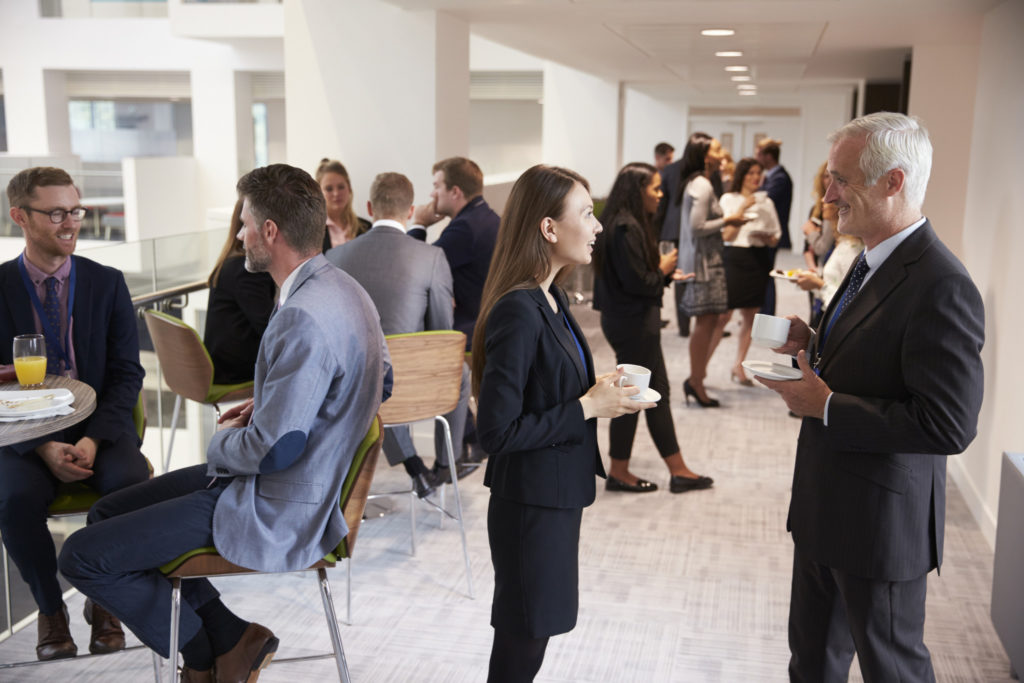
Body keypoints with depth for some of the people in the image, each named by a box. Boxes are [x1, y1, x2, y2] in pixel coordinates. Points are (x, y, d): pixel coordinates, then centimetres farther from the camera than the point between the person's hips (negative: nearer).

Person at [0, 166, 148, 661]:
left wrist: (93, 439, -14)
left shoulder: (107, 283, 5)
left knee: (132, 484, -29)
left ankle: (104, 601, -2)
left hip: (100, 427, 1)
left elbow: (128, 374, 2)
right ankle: (50, 609, -1)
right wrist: (43, 447, -17)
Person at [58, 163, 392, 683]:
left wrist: (222, 441, -4)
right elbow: (380, 379, 18)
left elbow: (274, 449, -28)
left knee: (82, 556, -5)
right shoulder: (342, 288, 4)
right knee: (107, 513, 18)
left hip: (276, 512, -10)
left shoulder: (304, 318, -29)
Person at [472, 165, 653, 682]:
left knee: (531, 630, 23)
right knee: (523, 642, 9)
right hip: (530, 500, -9)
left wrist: (601, 394, -1)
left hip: (558, 493, 9)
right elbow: (497, 431, -25)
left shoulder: (550, 298, 5)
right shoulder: (517, 311, -24)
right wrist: (588, 407, -21)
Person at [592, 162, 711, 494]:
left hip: (635, 320, 10)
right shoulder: (626, 228, -20)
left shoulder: (628, 224, 11)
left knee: (658, 392, 14)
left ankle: (678, 471, 21)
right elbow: (637, 282, -23)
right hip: (632, 323, -10)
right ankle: (618, 473, 16)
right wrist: (663, 270, -6)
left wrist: (666, 275, 10)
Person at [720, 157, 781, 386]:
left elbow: (775, 237, 14)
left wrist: (766, 238, -9)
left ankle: (738, 366, 12)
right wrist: (742, 208, -13)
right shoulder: (729, 199, 5)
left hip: (759, 259, 4)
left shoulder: (766, 202, 15)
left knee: (749, 317, 3)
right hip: (735, 257, -4)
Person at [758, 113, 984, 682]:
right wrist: (814, 345, -1)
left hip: (882, 519, -9)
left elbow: (948, 425, -29)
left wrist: (826, 406, -23)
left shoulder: (942, 287, -25)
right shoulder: (874, 261, 6)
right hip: (825, 505, 9)